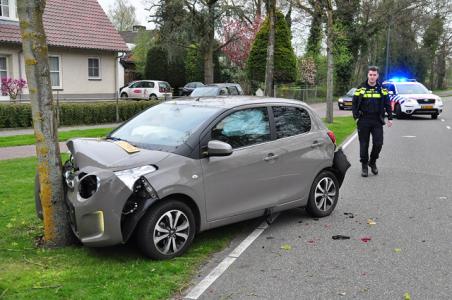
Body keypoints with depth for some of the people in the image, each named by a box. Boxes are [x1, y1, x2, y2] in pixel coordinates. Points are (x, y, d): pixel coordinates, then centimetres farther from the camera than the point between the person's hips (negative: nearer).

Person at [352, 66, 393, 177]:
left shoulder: (382, 89, 6)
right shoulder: (360, 89, 2)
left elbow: (388, 104, 9)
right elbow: (354, 104, 4)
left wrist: (390, 118, 2)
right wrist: (356, 117, -6)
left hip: (377, 121, 1)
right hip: (363, 121, -1)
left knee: (378, 144, -2)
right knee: (364, 145, 4)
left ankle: (372, 162, 22)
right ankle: (364, 166, 15)